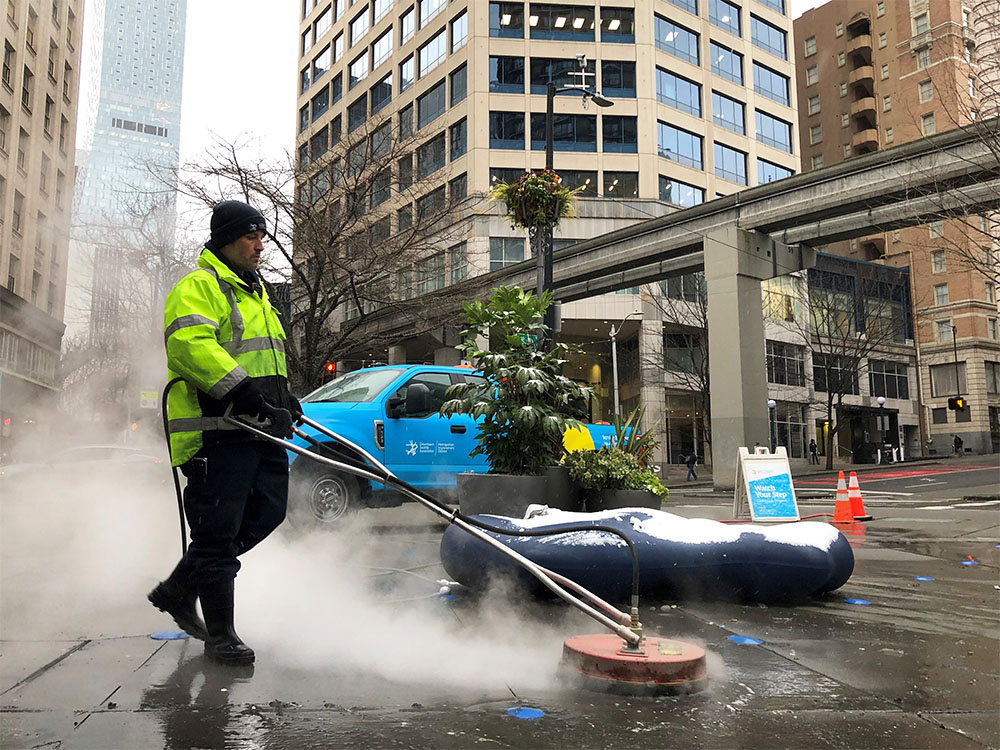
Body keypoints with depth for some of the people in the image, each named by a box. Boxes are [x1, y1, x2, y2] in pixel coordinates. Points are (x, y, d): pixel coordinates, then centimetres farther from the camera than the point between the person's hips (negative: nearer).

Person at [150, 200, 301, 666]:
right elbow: (189, 343, -21)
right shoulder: (197, 287, -4)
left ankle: (178, 590, 27)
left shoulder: (255, 292, 25)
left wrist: (284, 396, 22)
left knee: (267, 513, 11)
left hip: (261, 430, 9)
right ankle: (220, 635, 11)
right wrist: (241, 389, -28)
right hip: (217, 432, -9)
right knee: (218, 531, -2)